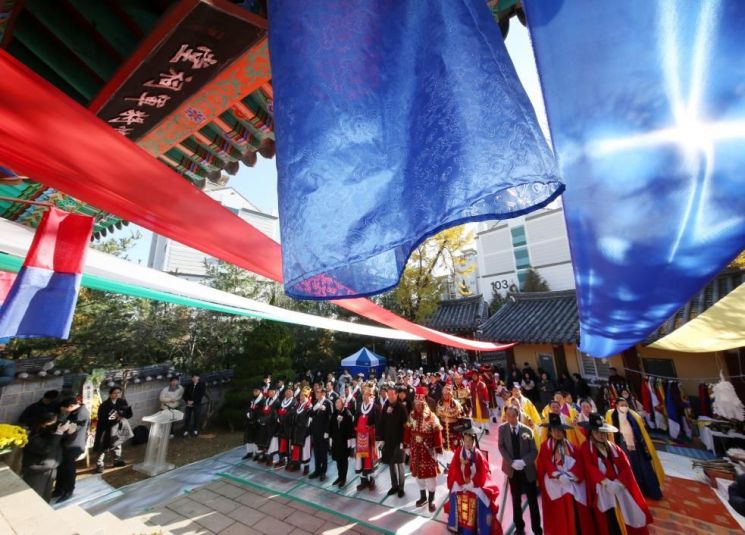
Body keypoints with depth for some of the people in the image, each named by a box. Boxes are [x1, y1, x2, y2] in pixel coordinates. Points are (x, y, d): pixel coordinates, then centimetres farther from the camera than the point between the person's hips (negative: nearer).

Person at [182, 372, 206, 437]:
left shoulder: (202, 385, -3)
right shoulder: (189, 385, 8)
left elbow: (201, 395, -9)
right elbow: (185, 394, 7)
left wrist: (193, 401, -16)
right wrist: (187, 401, -9)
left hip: (197, 404, -3)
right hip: (189, 404, 3)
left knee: (196, 417, 4)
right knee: (186, 417, 0)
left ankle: (195, 431, 18)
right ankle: (186, 431, 14)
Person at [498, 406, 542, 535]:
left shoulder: (527, 430, -11)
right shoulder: (502, 429, -8)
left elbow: (534, 451, -8)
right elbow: (501, 447, -7)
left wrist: (523, 461, -22)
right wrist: (512, 462, -20)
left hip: (528, 469, -1)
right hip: (512, 469, 1)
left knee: (533, 500, 10)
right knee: (516, 500, 13)